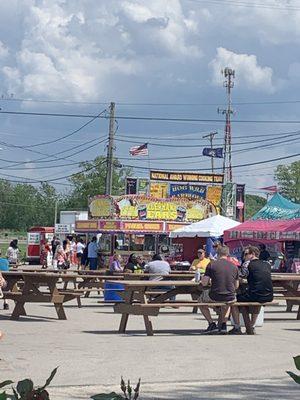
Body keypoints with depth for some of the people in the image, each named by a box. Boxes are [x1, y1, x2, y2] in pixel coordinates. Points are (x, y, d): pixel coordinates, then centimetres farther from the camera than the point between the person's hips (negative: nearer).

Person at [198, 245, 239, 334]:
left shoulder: (212, 265, -7)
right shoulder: (234, 266, 3)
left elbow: (204, 283, -9)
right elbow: (236, 286, 10)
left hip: (214, 297, -3)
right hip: (229, 298, 3)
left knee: (201, 300, 30)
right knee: (227, 303, 41)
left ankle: (211, 324, 20)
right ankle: (223, 324, 24)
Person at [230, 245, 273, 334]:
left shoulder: (248, 264, -4)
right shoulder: (267, 264, 14)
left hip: (256, 296, -7)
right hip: (269, 297, 7)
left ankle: (237, 328, 11)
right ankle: (251, 326, 39)